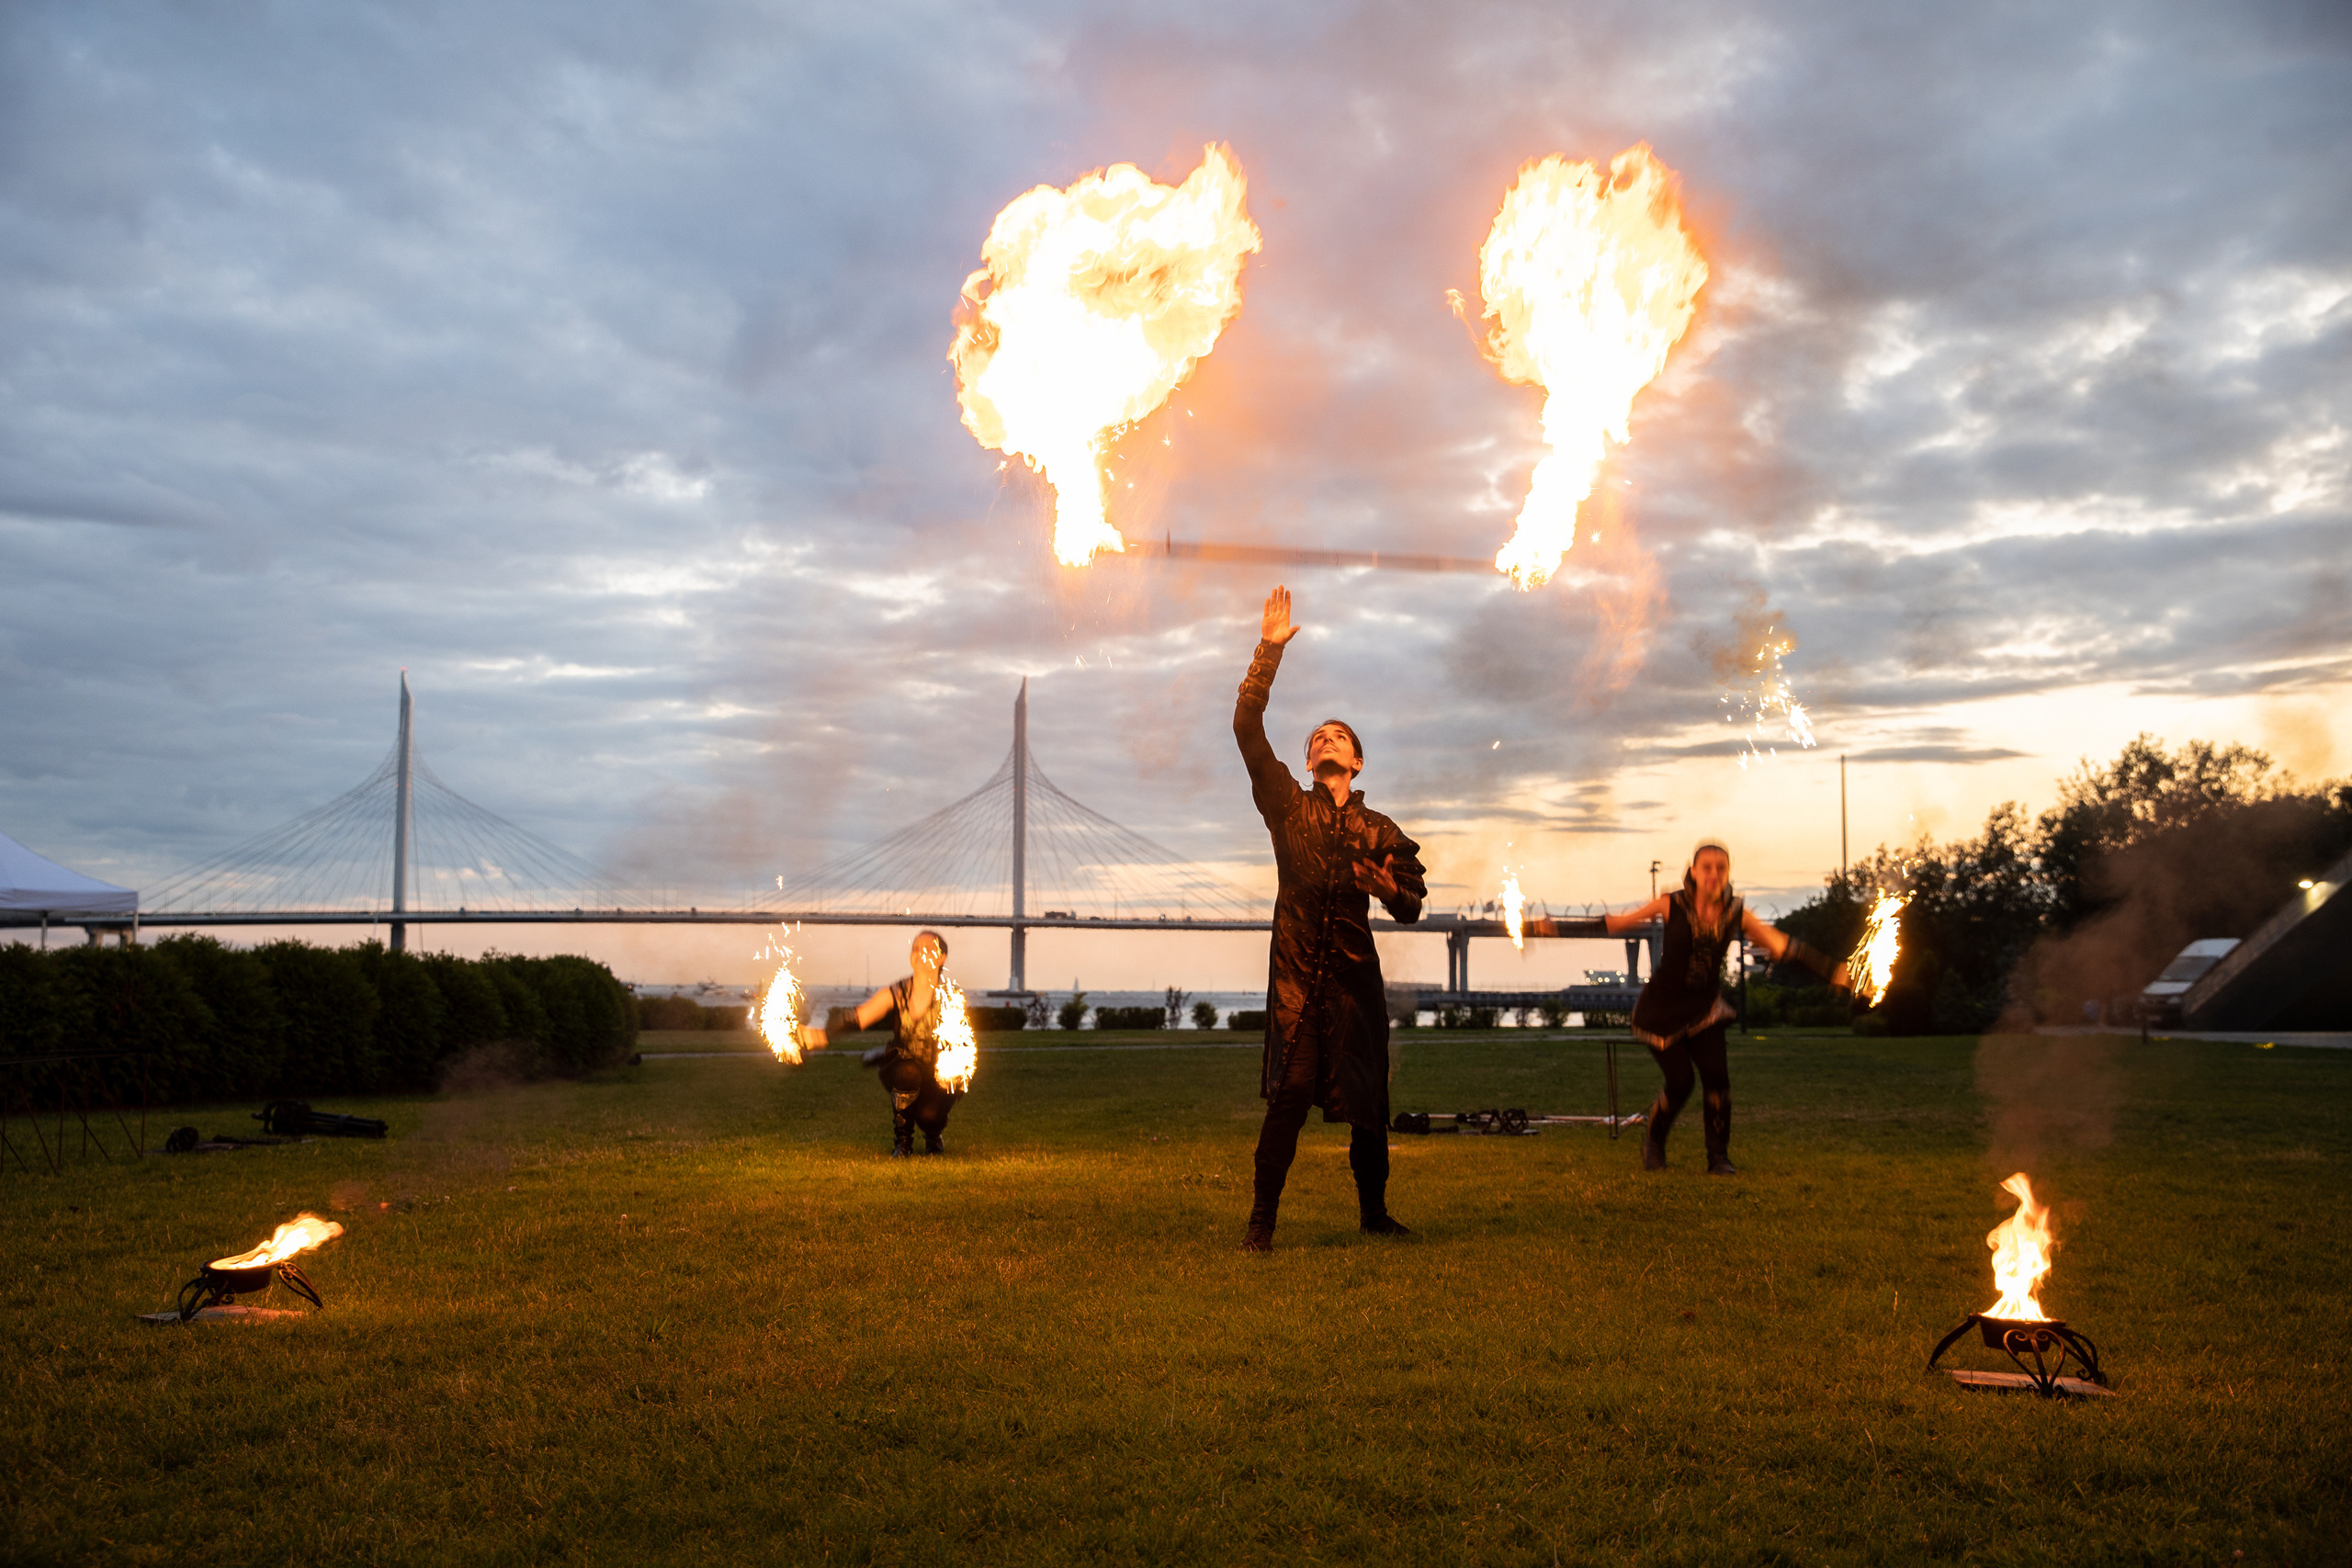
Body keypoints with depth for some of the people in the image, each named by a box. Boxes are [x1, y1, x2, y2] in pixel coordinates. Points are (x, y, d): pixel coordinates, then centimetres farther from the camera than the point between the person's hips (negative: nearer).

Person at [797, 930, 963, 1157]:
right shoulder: (895, 994, -6)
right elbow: (856, 1019, -17)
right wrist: (823, 1035, -35)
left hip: (939, 1078, -1)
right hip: (900, 1075, 1)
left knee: (929, 1114, -31)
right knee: (907, 1070, -34)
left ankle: (934, 1136, 11)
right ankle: (902, 1139, -9)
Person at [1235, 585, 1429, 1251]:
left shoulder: (1380, 833, 13)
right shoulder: (1287, 807, 10)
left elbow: (1412, 907, 12)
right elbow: (1247, 728, 1)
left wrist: (1392, 888, -11)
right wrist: (1269, 651, -3)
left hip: (1355, 974, 2)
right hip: (1296, 972, -2)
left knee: (1367, 1100, 6)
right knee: (1290, 1093, -11)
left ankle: (1373, 1212, 23)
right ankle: (1262, 1221, -4)